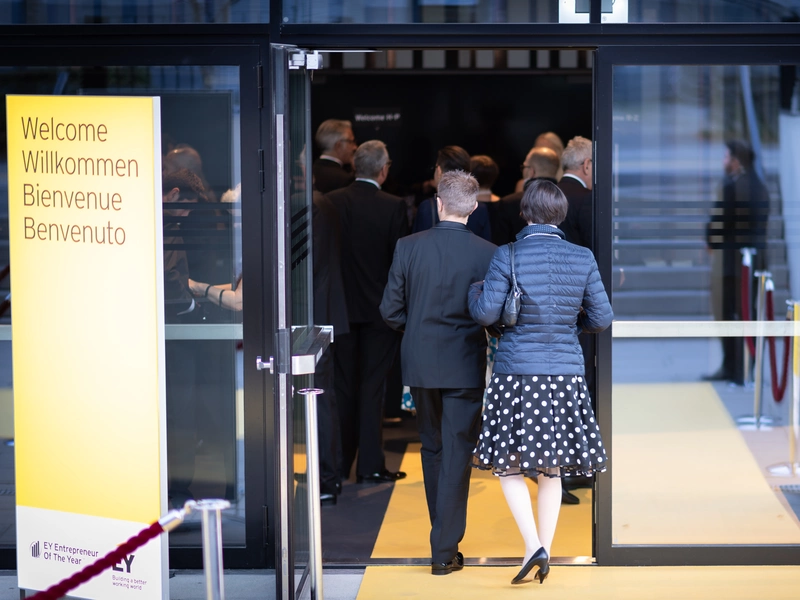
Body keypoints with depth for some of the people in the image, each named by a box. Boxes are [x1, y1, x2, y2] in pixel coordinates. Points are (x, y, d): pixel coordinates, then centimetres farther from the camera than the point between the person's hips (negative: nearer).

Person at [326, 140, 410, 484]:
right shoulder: (393, 207, -11)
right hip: (379, 307, -2)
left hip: (341, 306, 2)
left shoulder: (331, 203, -4)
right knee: (372, 387, 2)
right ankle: (370, 465, 2)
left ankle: (340, 464, 15)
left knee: (343, 386, 11)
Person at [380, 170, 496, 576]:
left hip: (420, 364, 2)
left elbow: (391, 310, -3)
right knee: (456, 455, 2)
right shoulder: (486, 253, -11)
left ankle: (444, 533, 31)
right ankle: (445, 550, -1)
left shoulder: (409, 247, -7)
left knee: (432, 448, 19)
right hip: (465, 366, -2)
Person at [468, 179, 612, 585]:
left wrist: (474, 290, 11)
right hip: (565, 373, 3)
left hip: (516, 371, -3)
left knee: (510, 465, 7)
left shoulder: (507, 257, -9)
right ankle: (545, 554, 15)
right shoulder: (583, 259, -1)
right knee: (552, 469, 12)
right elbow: (602, 319, 2)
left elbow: (486, 314, -10)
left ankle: (534, 545, -9)